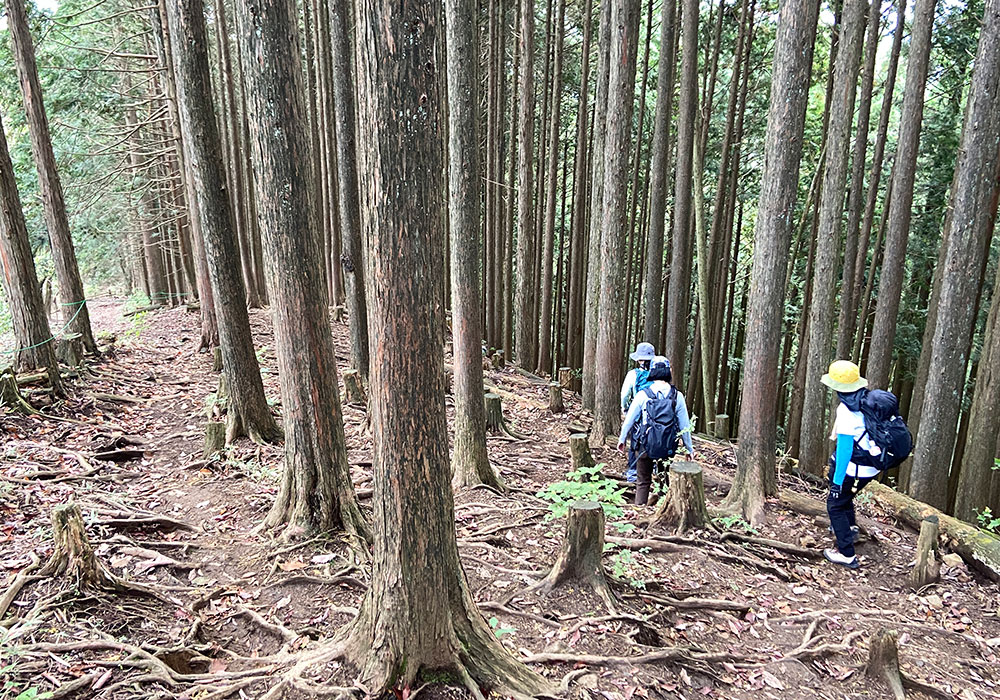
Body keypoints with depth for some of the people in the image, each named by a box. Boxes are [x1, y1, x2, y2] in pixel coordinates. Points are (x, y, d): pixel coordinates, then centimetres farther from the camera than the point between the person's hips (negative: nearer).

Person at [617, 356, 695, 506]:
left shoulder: (643, 395, -11)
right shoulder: (677, 396, -6)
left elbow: (629, 419, -3)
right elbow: (684, 425, 0)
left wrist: (622, 439, 12)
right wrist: (689, 447, 12)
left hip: (645, 446, -1)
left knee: (643, 481, 11)